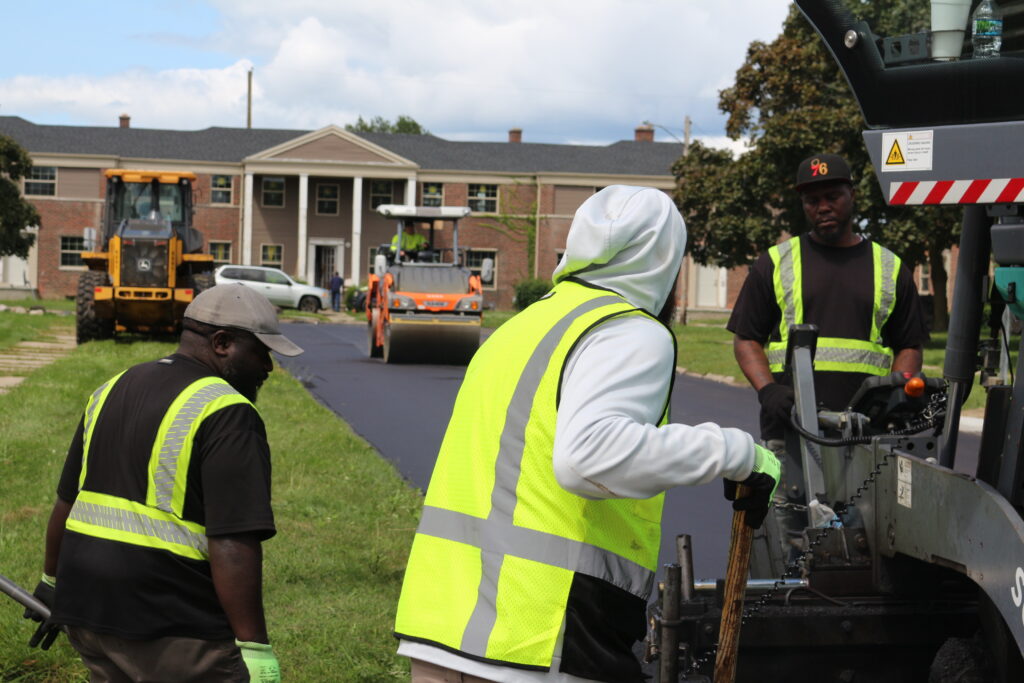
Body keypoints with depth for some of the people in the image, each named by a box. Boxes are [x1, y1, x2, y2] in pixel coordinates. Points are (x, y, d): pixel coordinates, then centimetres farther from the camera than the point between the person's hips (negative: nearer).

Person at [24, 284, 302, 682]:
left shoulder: (111, 391, 13)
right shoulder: (227, 415, -14)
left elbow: (67, 501, 21)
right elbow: (232, 544, -21)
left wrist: (52, 582, 32)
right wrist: (254, 648, -19)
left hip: (87, 614, 8)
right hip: (176, 634, -8)